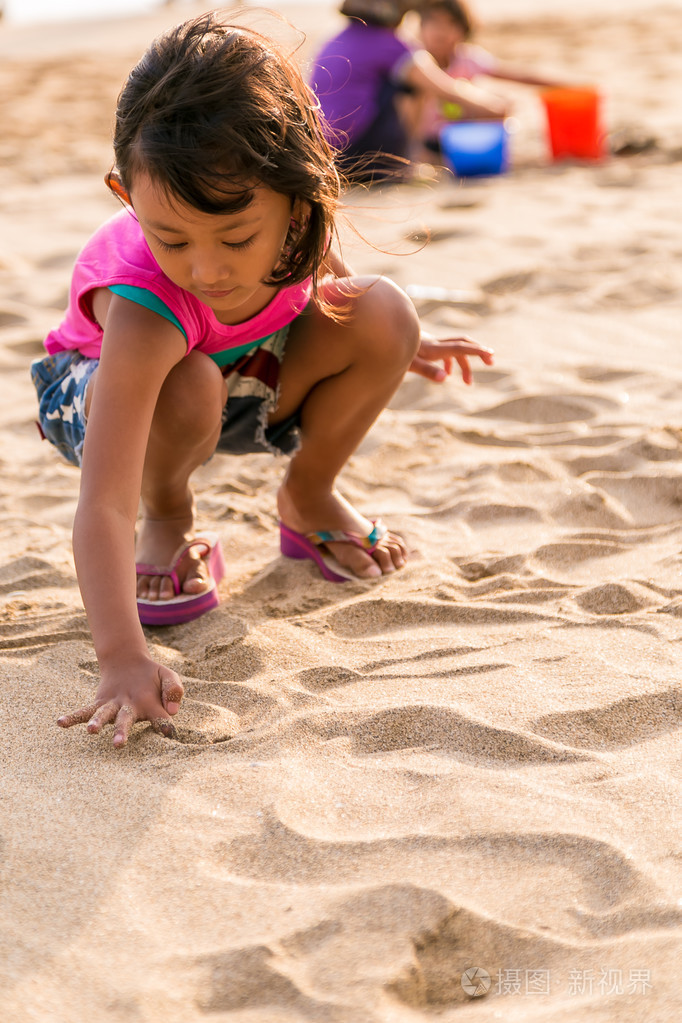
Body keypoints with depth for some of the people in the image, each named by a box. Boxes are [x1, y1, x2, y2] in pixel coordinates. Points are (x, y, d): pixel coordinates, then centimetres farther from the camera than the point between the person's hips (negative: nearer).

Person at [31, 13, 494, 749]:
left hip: (252, 372, 4)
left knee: (381, 313, -20)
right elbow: (101, 506, -47)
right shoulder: (144, 310, -43)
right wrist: (122, 658, -57)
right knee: (191, 390, -39)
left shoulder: (287, 219, -30)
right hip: (108, 385, -4)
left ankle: (309, 496, 6)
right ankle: (167, 516, -4)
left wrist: (400, 342, 9)